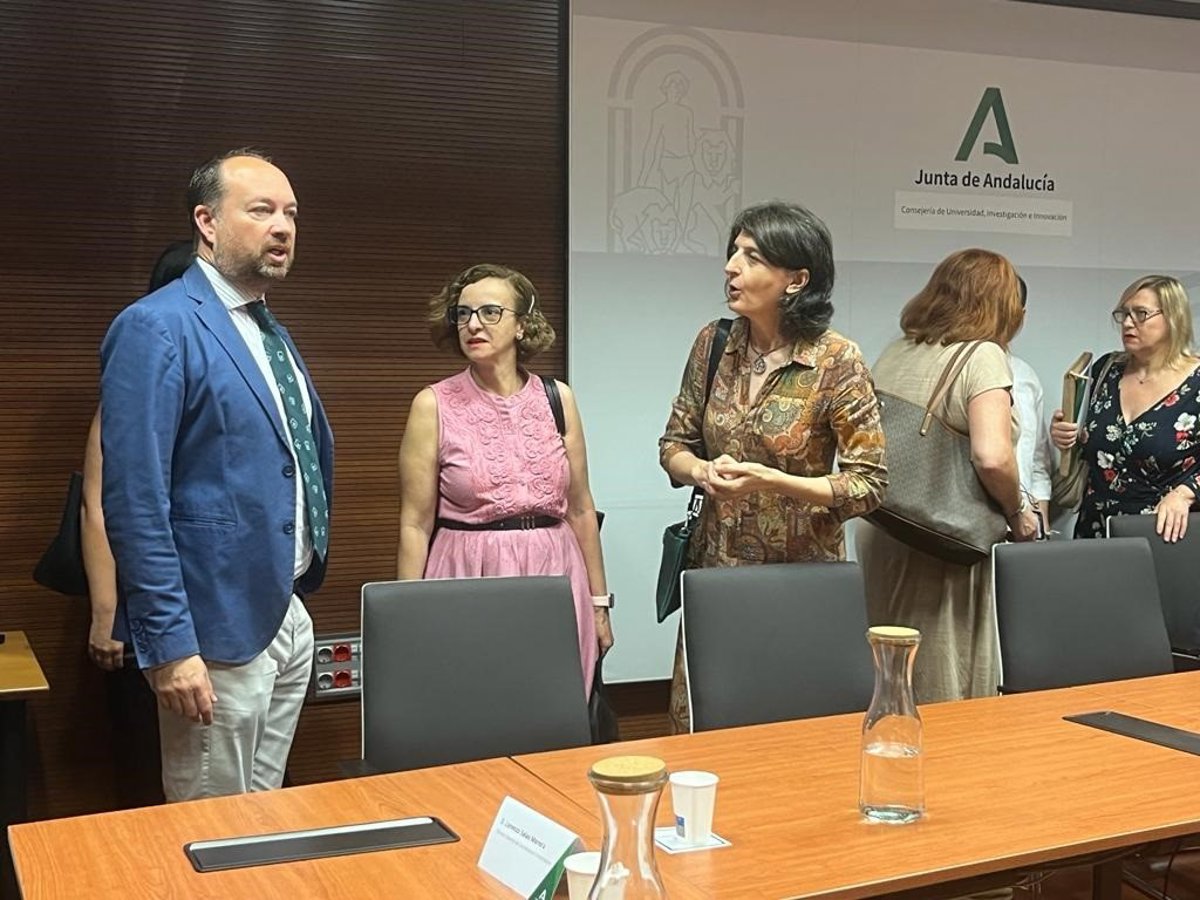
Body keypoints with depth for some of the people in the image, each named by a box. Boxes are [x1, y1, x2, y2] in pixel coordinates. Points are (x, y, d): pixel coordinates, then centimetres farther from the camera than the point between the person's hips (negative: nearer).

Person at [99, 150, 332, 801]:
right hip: (217, 632, -8)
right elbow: (134, 499, -20)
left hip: (287, 617, 8)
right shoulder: (157, 329, -15)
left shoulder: (270, 333, 13)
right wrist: (168, 645, -22)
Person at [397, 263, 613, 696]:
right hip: (471, 581, -2)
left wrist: (599, 602, 10)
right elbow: (416, 523, -2)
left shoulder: (557, 398, 5)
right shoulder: (434, 405, -2)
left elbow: (580, 509, 9)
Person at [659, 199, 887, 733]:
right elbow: (674, 446, 8)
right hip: (716, 566, 4)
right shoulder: (714, 344, 1)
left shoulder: (837, 362, -13)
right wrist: (705, 471, -14)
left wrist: (771, 481, -23)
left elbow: (868, 483, -12)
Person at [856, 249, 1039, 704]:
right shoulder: (983, 355, -9)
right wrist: (1018, 513, -5)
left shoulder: (893, 352, 11)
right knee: (947, 706, 3)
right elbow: (992, 458, -22)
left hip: (879, 533, 7)